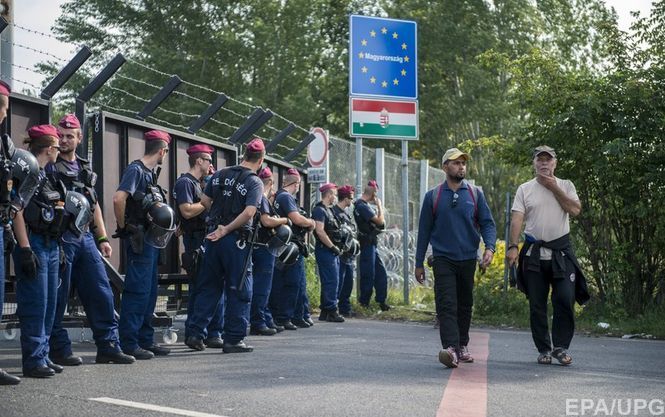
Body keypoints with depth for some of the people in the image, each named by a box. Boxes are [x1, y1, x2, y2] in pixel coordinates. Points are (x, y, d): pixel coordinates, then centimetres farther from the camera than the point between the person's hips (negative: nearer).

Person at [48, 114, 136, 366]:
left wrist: (102, 238, 17)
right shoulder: (49, 167, -1)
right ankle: (59, 350, 6)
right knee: (58, 297, -1)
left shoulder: (85, 168, 19)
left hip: (86, 238, 6)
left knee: (101, 293, 3)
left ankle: (109, 347, 7)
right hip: (61, 238, -6)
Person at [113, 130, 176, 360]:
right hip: (138, 240, -10)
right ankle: (128, 343, -5)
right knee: (137, 291, -8)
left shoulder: (150, 173, 16)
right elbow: (118, 198, -24)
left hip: (151, 239, 10)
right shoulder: (136, 170, -12)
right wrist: (123, 226, -15)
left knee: (149, 291, 13)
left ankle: (145, 340, 20)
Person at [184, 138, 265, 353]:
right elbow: (249, 212, -20)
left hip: (214, 236, 5)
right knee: (238, 291, 4)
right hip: (237, 240, -5)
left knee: (208, 287, 13)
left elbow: (204, 201, 9)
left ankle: (195, 334, 10)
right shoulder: (254, 182, -8)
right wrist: (226, 229, -14)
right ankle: (233, 339, 5)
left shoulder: (220, 174, 9)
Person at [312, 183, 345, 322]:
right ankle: (331, 312, -8)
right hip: (325, 251, -10)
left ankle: (325, 312, 16)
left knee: (329, 282, 11)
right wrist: (333, 247, -17)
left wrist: (338, 247, 13)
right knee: (331, 281, -10)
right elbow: (320, 231, -21)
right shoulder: (319, 210, -12)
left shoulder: (329, 210, 19)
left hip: (332, 252, 10)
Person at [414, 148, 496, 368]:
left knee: (465, 305, 11)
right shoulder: (433, 196, 4)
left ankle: (462, 346, 24)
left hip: (468, 259, 2)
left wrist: (490, 247, -14)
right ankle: (450, 348, -25)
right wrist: (419, 263, 7)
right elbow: (424, 230, 8)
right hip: (443, 259, -2)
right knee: (446, 304, -14)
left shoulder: (475, 194, 7)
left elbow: (488, 223, 5)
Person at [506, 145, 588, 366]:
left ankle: (561, 347, 3)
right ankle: (544, 350, 12)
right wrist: (513, 246, -13)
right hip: (534, 253, 1)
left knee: (565, 300, -9)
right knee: (537, 304, 3)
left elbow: (575, 210, -8)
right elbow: (517, 218, -1)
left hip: (561, 252, 0)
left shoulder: (566, 186, 9)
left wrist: (554, 188, -8)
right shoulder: (525, 189, 8)